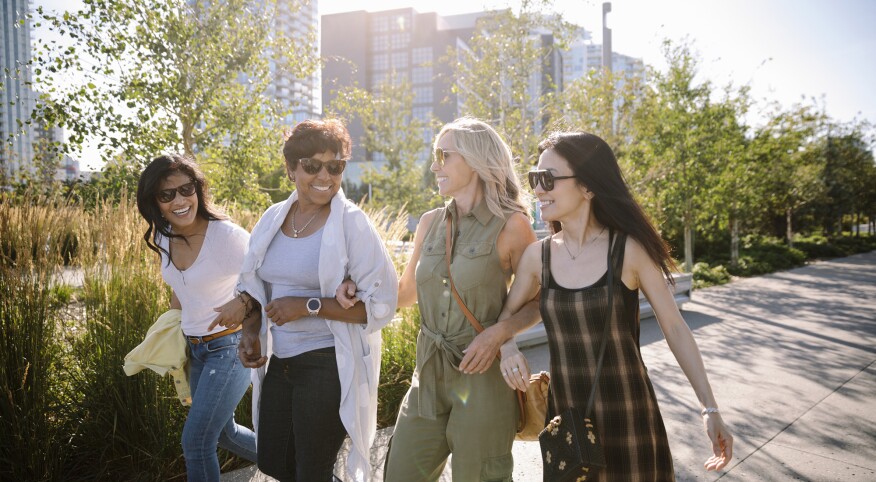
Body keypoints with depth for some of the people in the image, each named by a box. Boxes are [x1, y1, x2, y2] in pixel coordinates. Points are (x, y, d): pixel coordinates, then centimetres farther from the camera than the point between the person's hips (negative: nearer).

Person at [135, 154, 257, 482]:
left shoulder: (226, 235, -24)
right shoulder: (163, 237, -2)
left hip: (231, 347, -8)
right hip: (195, 349, 8)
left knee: (196, 441, -6)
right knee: (222, 432, 21)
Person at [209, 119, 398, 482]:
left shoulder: (352, 224, -14)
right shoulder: (273, 217, 3)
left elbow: (381, 304, -16)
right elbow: (255, 285, 15)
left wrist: (309, 306, -21)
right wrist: (250, 332, -1)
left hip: (328, 365, -6)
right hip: (277, 361, 6)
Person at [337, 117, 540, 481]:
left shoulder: (511, 226, -8)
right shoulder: (430, 223, 7)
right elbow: (407, 291, 17)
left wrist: (496, 335, -19)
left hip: (482, 373, -5)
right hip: (429, 372, 5)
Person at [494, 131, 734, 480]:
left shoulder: (629, 250, -12)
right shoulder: (537, 255, -3)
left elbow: (674, 327, -5)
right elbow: (507, 318, 9)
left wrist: (710, 408, -6)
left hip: (628, 416, -3)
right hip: (564, 416, 3)